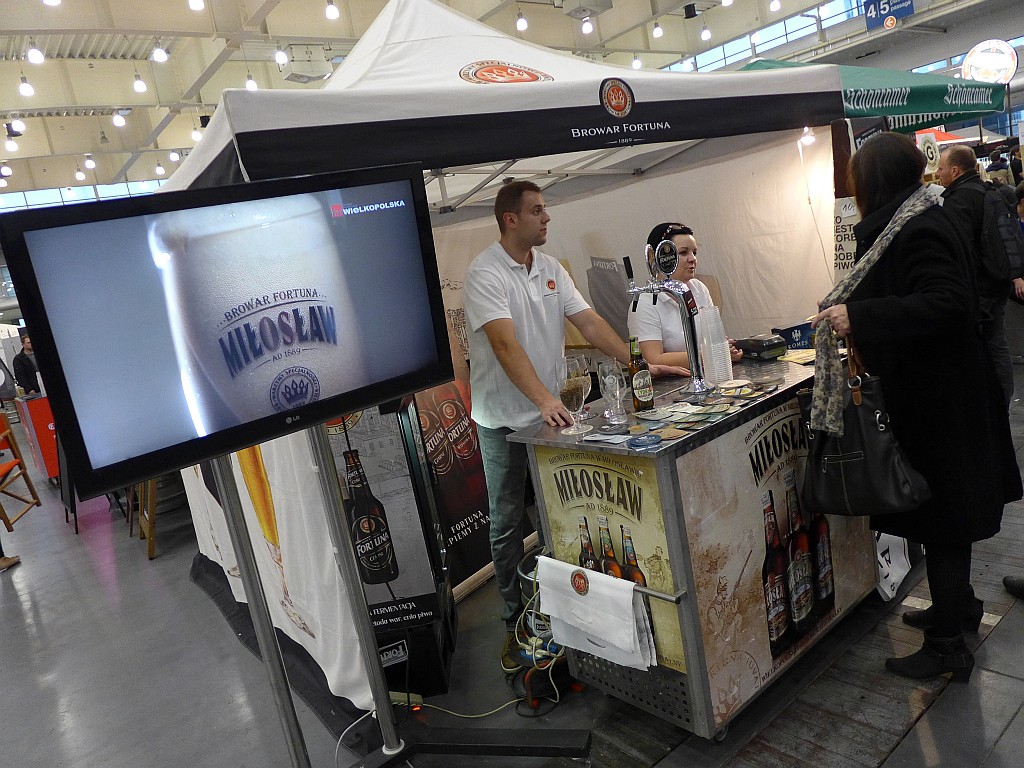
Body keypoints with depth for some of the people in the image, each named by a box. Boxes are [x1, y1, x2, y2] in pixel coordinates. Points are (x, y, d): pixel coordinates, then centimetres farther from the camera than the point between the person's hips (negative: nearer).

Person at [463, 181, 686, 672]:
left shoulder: (550, 269, 7)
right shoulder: (484, 274, -14)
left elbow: (589, 322, 4)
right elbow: (506, 344, -27)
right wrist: (545, 400, -37)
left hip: (550, 413, 6)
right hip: (503, 421, -5)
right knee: (507, 524, 8)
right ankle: (516, 621, 23)